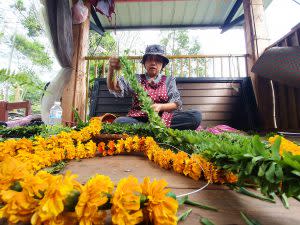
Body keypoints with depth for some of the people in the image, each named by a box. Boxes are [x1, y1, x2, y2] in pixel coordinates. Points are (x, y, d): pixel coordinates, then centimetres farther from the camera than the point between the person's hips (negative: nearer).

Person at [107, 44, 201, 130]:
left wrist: (160, 107, -18)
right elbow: (114, 88, -2)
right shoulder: (136, 79, 13)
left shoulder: (169, 80, 15)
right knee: (120, 121, -32)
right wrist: (111, 69, -23)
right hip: (138, 119, -1)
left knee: (195, 116, -22)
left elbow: (176, 104, 3)